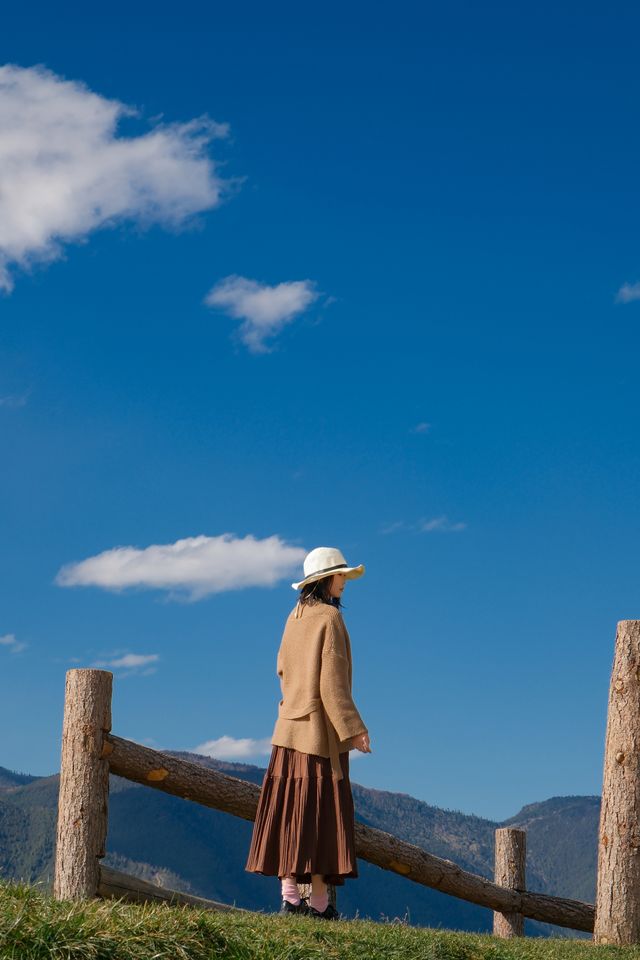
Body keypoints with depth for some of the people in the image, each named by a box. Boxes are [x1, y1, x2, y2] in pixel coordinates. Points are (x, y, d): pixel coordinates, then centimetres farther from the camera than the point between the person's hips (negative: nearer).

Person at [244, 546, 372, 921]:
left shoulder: (295, 618, 12)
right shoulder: (329, 617, -12)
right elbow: (332, 681, -17)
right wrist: (353, 729, -17)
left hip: (290, 727, 8)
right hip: (322, 729, -8)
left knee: (290, 811, 5)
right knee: (322, 812, -5)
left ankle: (290, 894, 4)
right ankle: (319, 901, -4)